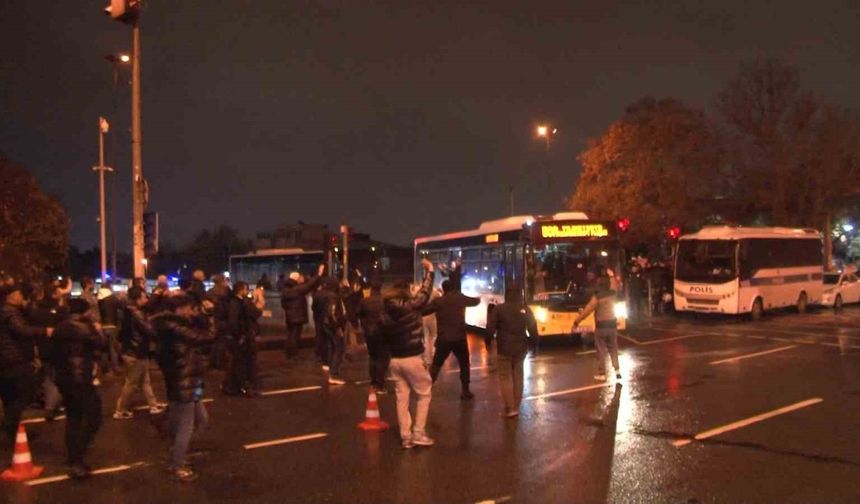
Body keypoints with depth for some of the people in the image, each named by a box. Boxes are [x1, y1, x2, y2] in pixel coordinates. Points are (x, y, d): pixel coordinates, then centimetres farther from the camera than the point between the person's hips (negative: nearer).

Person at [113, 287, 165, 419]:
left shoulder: (130, 311, 6)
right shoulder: (136, 314, -23)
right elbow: (150, 331, -24)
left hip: (134, 351, 10)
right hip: (136, 353, -10)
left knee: (145, 381, 17)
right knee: (131, 384, 3)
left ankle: (154, 405, 25)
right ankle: (120, 411, 13)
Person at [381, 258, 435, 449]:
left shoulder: (386, 312, 2)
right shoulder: (411, 305, -13)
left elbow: (384, 336, 9)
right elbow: (425, 292, -5)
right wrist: (429, 270, 5)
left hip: (394, 360, 5)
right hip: (412, 359, -5)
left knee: (402, 398, 10)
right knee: (424, 393, 10)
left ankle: (406, 436, 12)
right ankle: (418, 433, 7)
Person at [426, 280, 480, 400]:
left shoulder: (438, 301, -2)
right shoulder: (461, 298, 2)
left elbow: (423, 311, -2)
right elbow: (476, 301, 20)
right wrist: (478, 298, 42)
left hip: (443, 339, 0)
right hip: (459, 338, 0)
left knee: (436, 364, 10)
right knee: (464, 364, 15)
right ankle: (465, 391, 13)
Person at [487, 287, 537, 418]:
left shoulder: (499, 309, -6)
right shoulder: (526, 310, 3)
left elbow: (490, 328, -8)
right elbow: (533, 329, 4)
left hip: (504, 348, -3)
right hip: (521, 348, 3)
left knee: (505, 377, 2)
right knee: (518, 377, 15)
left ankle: (510, 408, -5)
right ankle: (516, 407, 18)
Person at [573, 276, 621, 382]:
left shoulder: (597, 297, -16)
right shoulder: (612, 294, 0)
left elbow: (586, 311, -17)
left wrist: (576, 322, -12)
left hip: (601, 327, -5)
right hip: (612, 325, 5)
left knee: (601, 351, 2)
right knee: (613, 349, 16)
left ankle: (602, 374, 5)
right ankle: (617, 370, 8)